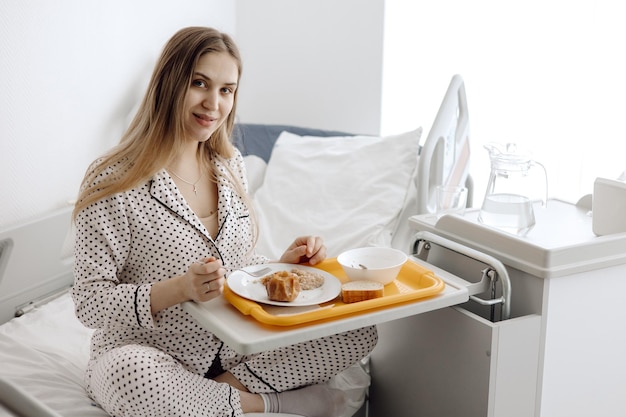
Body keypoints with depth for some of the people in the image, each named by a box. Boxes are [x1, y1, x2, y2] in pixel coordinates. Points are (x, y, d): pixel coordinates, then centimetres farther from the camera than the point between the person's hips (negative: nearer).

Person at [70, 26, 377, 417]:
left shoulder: (231, 165, 5)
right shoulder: (113, 181, -14)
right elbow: (90, 302, -16)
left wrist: (283, 263, -7)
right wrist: (180, 289, -31)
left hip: (234, 348, 5)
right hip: (152, 356, -4)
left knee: (360, 332, -9)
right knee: (128, 374, -41)